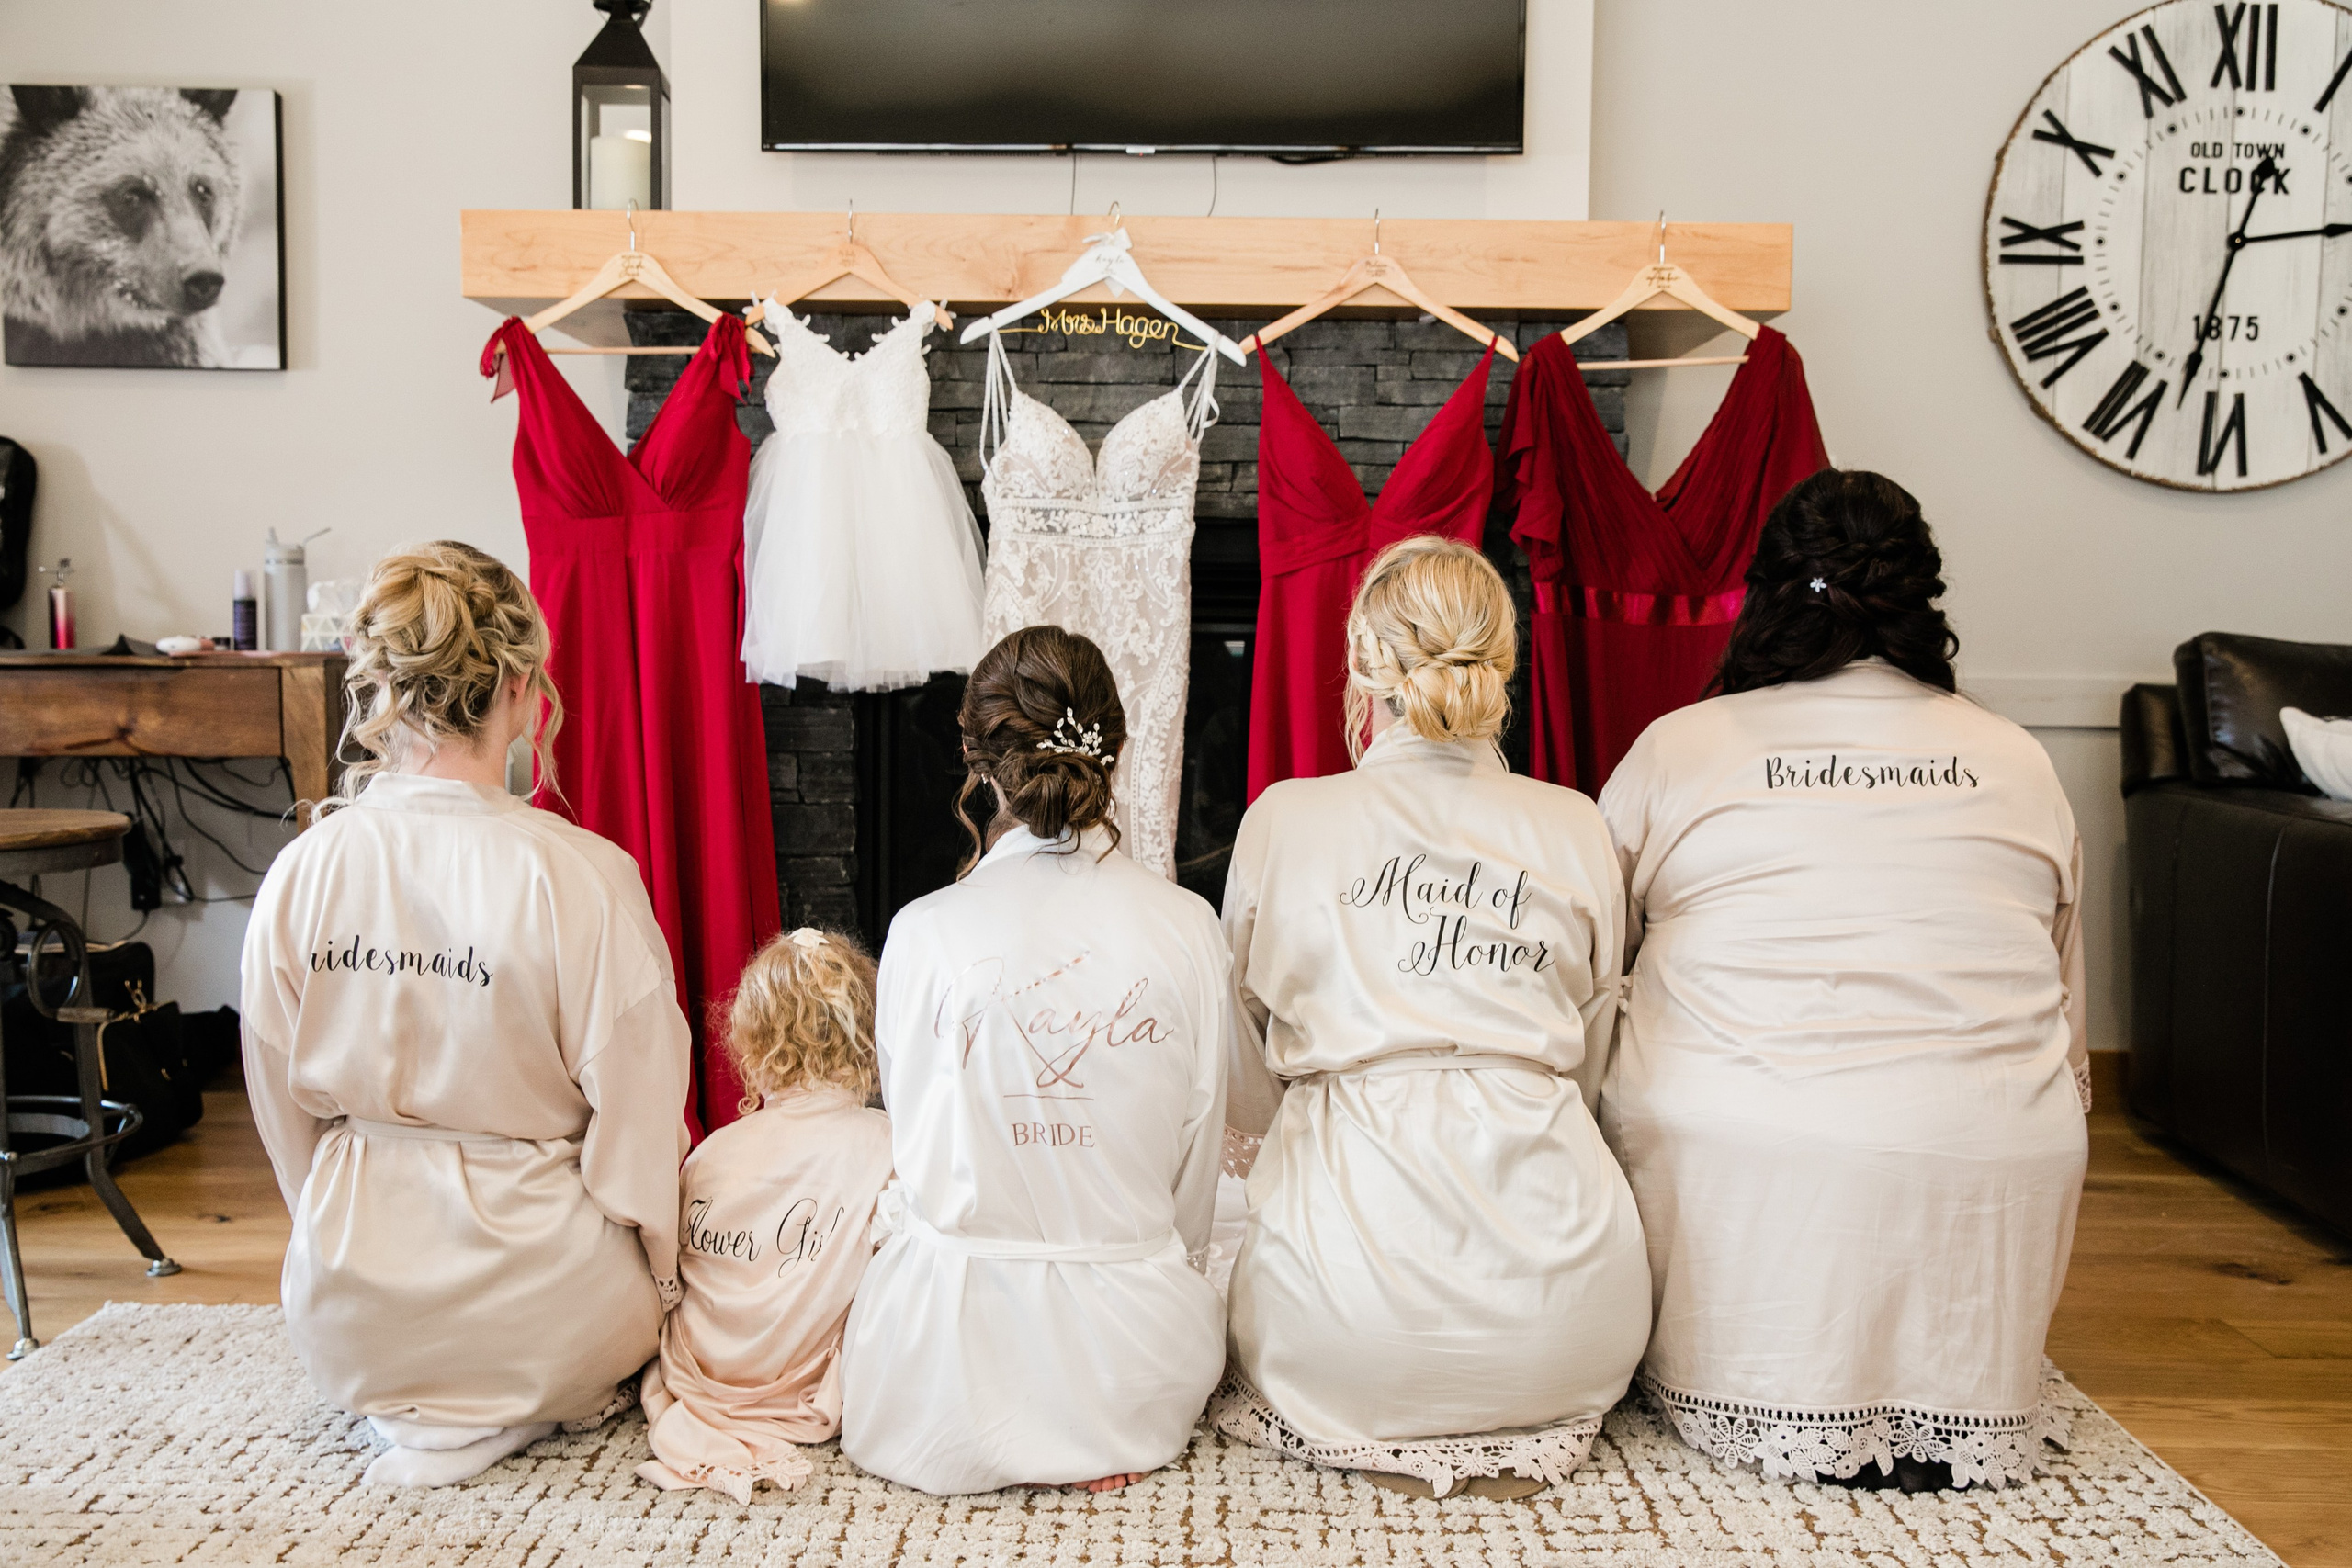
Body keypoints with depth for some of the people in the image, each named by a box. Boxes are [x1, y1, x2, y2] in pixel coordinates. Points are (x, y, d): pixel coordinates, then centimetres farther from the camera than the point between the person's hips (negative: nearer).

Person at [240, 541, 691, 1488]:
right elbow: (638, 1126, -12)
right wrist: (665, 1282, 6)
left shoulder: (300, 872, -8)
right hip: (532, 1296, -4)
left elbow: (285, 1115, 4)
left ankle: (409, 1411, 10)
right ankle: (523, 1408, 6)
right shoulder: (583, 877, -22)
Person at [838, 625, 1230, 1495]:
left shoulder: (927, 933, -11)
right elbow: (1199, 1149, 4)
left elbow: (916, 1149, 0)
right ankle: (1098, 1434, 9)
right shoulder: (1187, 928, -7)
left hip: (954, 1351, 0)